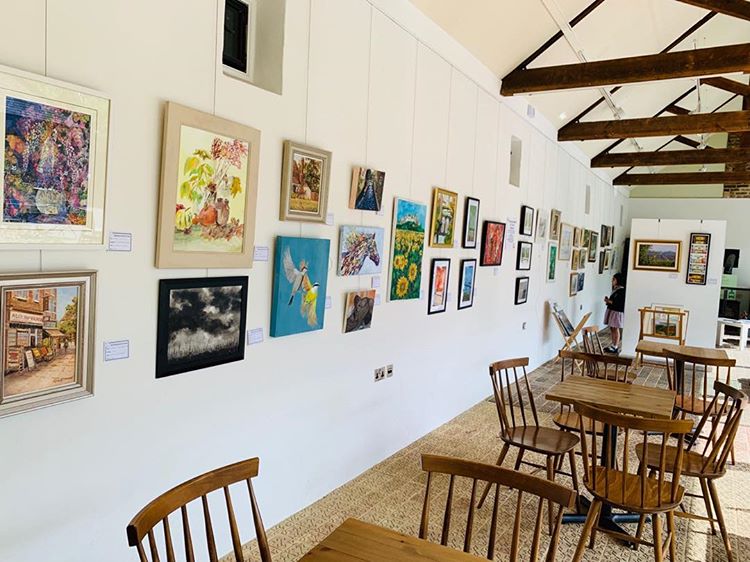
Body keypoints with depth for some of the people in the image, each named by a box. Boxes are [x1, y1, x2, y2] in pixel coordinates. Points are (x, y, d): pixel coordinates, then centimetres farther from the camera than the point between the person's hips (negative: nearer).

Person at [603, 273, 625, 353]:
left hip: (617, 312, -9)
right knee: (612, 328, 13)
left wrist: (609, 301, -18)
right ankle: (613, 345, 22)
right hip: (611, 310, 9)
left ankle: (615, 347, 3)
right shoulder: (615, 289, 12)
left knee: (616, 329, -3)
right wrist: (608, 300, 3)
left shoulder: (621, 290, -16)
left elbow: (619, 303, -21)